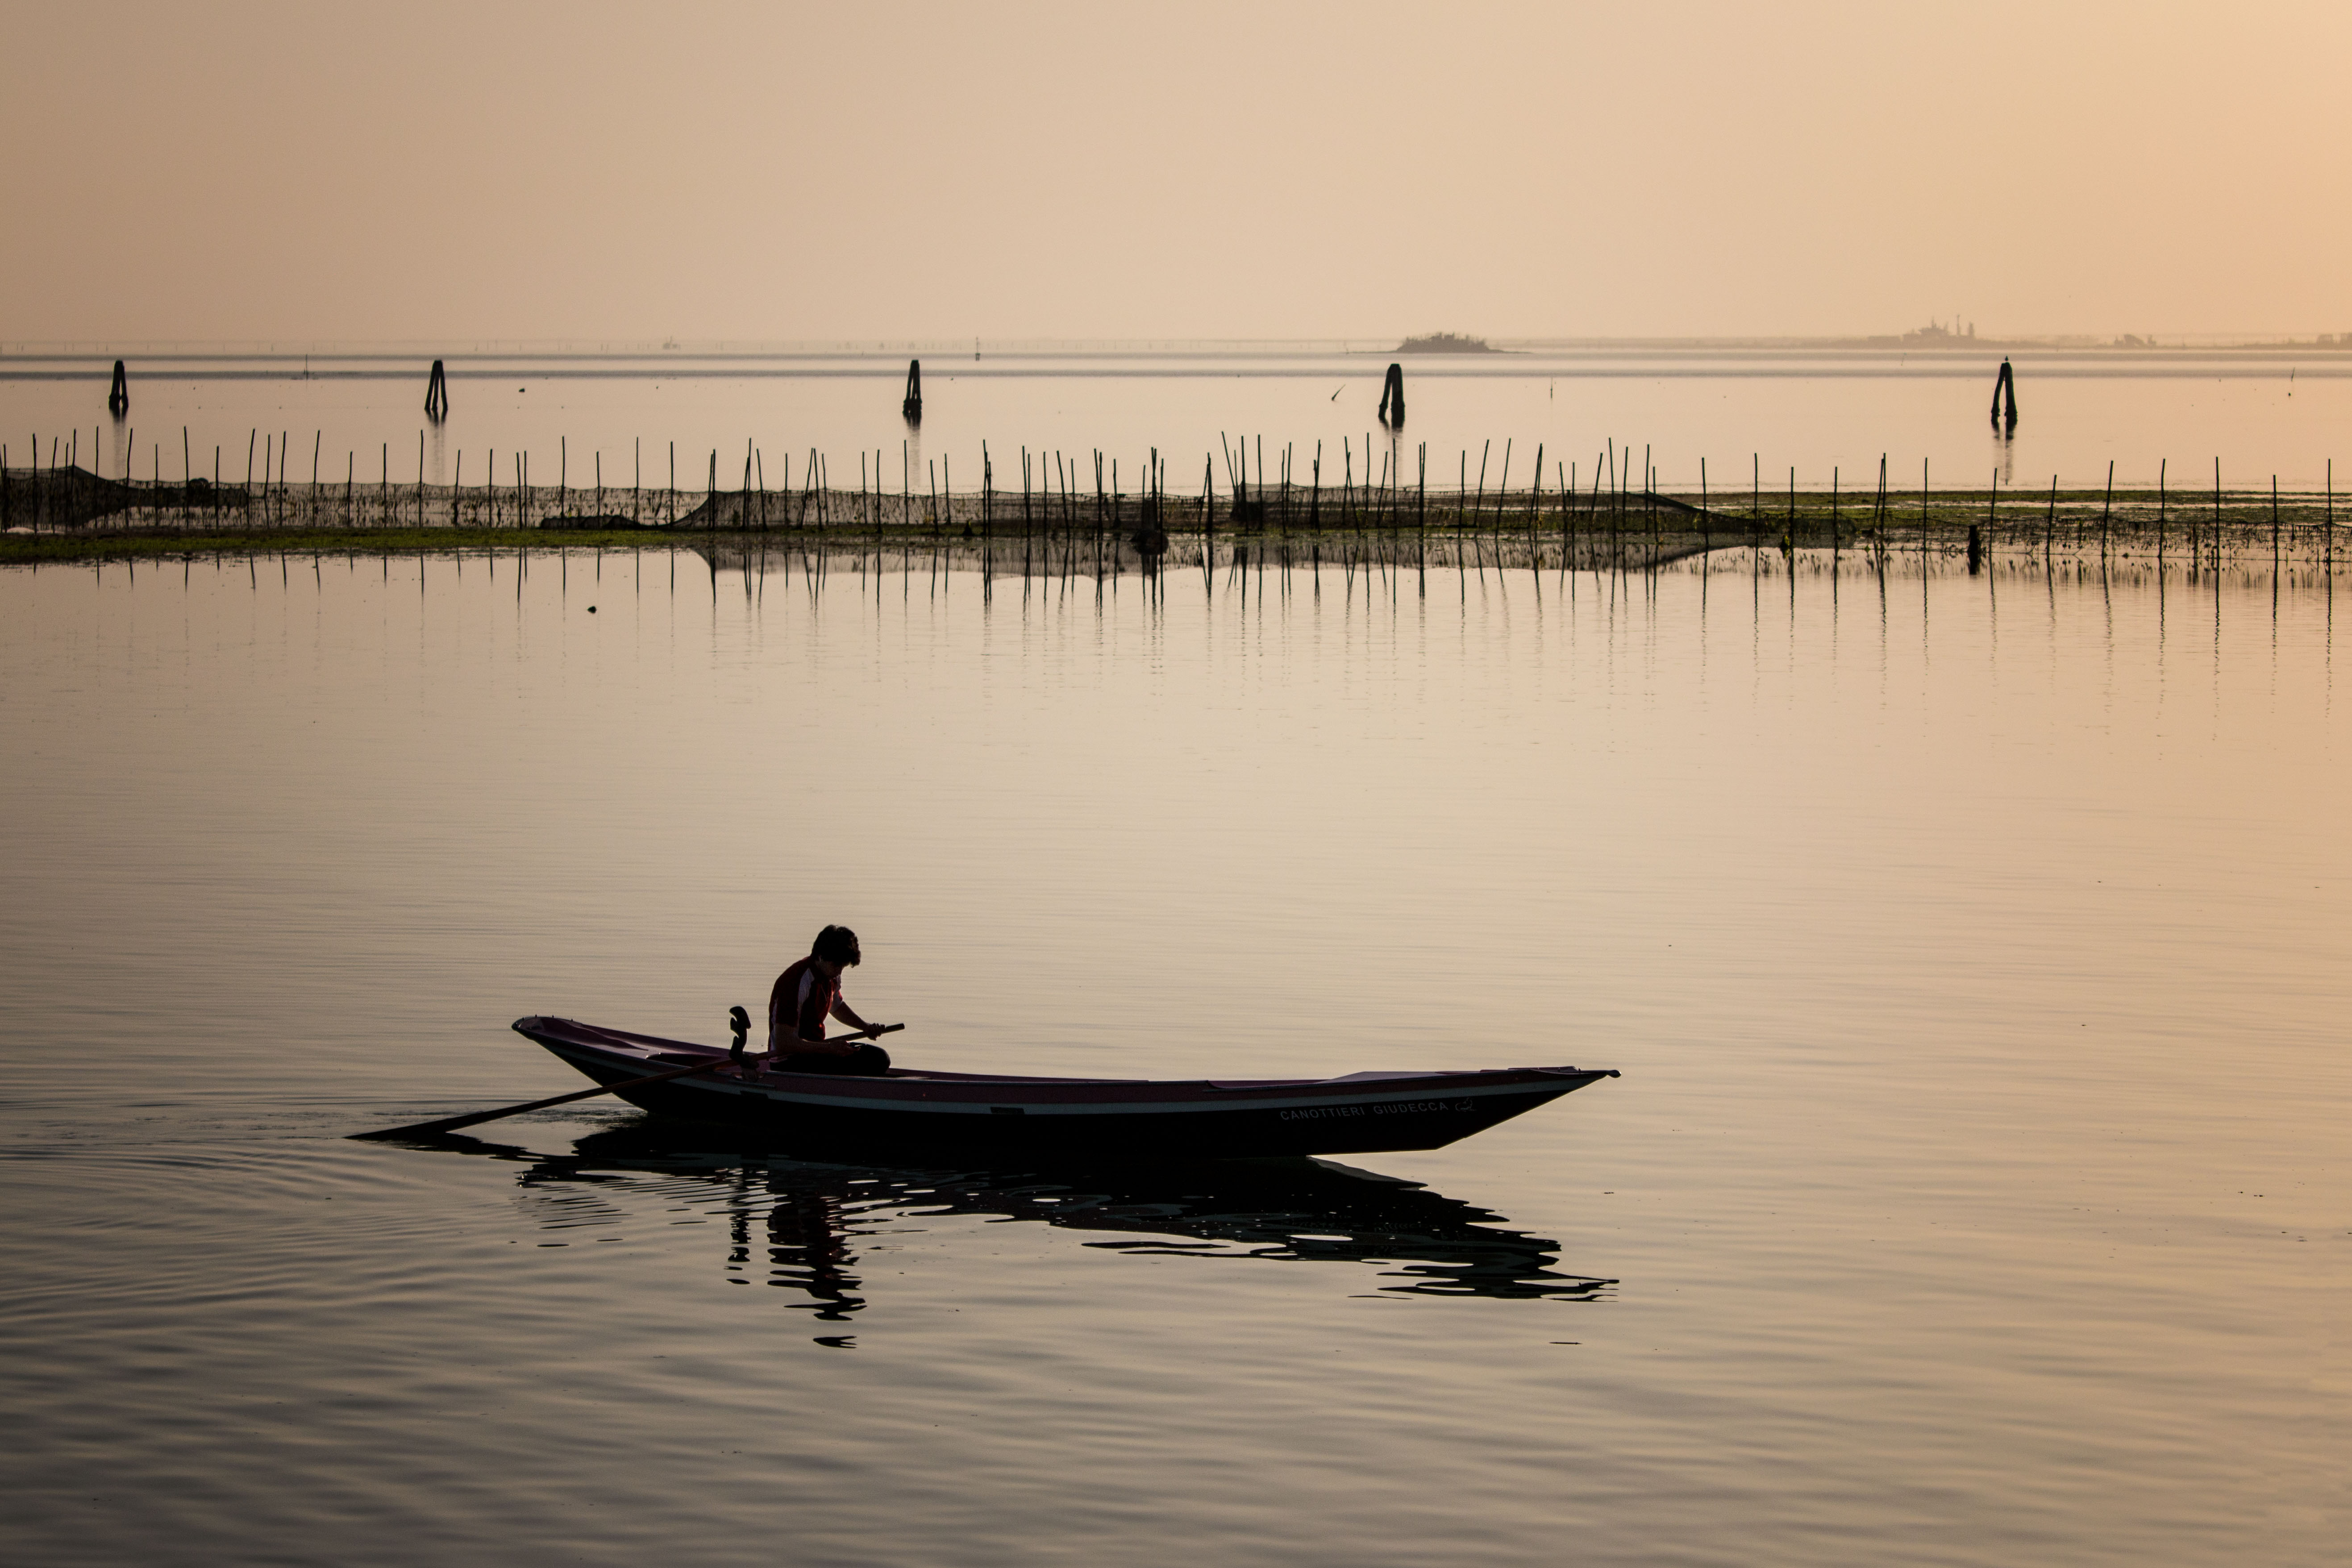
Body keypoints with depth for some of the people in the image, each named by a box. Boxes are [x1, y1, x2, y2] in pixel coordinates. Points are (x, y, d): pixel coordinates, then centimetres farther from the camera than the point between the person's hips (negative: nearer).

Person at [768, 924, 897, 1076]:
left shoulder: (832, 977, 4)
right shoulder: (795, 983, -24)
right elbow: (783, 1044, -27)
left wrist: (866, 1027, 11)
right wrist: (830, 1048, -29)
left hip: (816, 1048, 10)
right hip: (788, 1063, -9)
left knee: (879, 1059, 4)